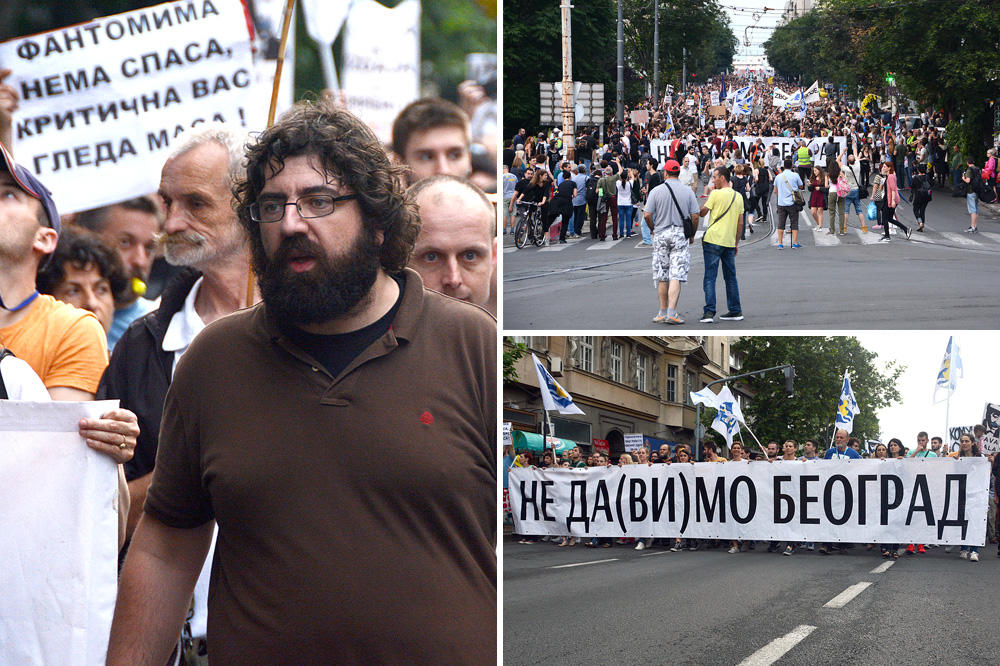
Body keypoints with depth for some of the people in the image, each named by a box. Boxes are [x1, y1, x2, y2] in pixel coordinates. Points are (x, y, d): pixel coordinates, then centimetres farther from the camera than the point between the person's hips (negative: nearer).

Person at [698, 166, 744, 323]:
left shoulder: (716, 194, -9)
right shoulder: (738, 197, 10)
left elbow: (702, 213, -2)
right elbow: (740, 223, 13)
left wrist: (709, 194, 7)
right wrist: (737, 242, 20)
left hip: (713, 240, -5)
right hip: (730, 242, 5)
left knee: (710, 277, -4)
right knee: (731, 277, 13)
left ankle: (709, 312, -10)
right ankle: (735, 311, 15)